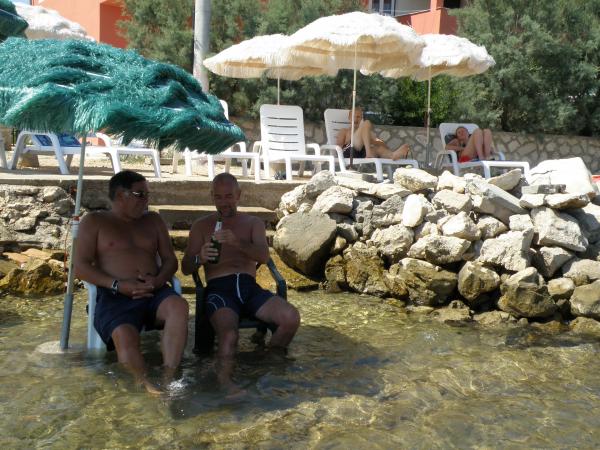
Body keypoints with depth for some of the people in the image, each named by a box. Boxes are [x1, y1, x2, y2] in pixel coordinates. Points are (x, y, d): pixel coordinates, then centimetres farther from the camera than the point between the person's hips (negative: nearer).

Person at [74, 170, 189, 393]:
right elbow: (80, 266, 3)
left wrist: (158, 280, -7)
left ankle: (168, 379, -36)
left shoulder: (153, 220, 23)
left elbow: (170, 260, 18)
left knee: (179, 306, -33)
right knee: (125, 336, -36)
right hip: (115, 296, -2)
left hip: (153, 293, 3)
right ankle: (149, 390, -26)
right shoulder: (94, 221, 13)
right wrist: (118, 285, -13)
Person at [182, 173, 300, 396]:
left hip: (249, 287, 3)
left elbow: (264, 256, -1)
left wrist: (237, 242, -21)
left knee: (291, 317, -21)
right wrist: (199, 258, -17)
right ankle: (224, 380, -18)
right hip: (219, 288, -3)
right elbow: (186, 268, 9)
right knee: (229, 335, -36)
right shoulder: (202, 226, 15)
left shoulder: (253, 223, 18)